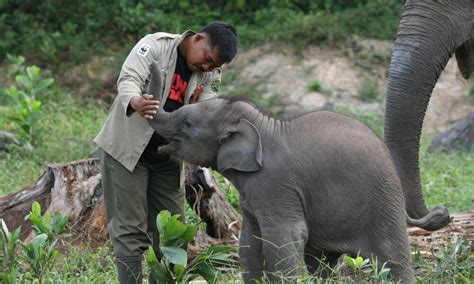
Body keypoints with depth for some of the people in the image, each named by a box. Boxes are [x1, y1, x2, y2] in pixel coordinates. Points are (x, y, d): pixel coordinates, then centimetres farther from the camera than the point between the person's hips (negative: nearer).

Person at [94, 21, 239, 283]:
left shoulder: (209, 75, 3)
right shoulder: (155, 45, -12)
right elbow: (128, 78, -25)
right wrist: (136, 102, -46)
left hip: (167, 157, 6)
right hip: (127, 149, -6)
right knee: (131, 228, -6)